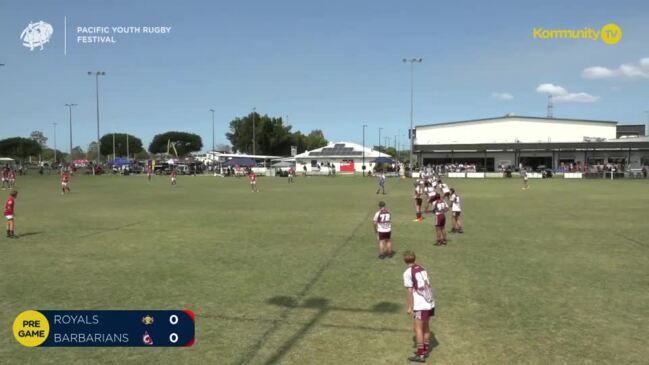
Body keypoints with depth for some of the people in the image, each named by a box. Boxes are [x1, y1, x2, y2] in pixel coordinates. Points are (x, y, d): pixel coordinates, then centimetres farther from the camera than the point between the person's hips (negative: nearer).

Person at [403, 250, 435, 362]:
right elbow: (427, 285, 12)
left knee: (418, 328, 1)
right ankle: (426, 349, 29)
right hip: (430, 303, 7)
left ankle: (420, 355, 5)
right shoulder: (422, 269, 9)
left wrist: (410, 307, -5)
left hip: (420, 305, -7)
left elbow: (410, 291, -11)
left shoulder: (407, 273, -10)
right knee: (425, 326, 18)